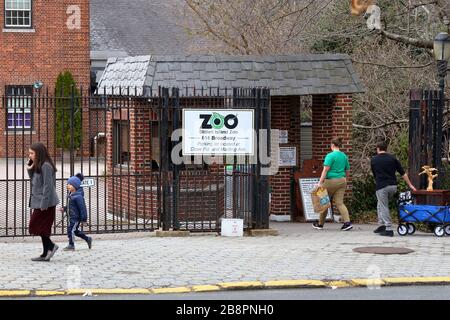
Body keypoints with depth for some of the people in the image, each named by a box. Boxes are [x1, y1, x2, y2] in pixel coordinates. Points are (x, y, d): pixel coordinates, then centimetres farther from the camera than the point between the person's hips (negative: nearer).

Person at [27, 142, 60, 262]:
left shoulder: (45, 166, -15)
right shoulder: (38, 166, 14)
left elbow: (48, 186, -19)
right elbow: (34, 181, 20)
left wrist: (44, 204, -21)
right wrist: (29, 169, 5)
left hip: (45, 202, -10)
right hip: (39, 202, 10)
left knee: (35, 226, -7)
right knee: (42, 228, 10)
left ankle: (51, 246, -4)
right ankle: (46, 254, 13)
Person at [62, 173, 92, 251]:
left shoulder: (78, 196, -22)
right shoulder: (70, 194, 8)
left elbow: (82, 207, -20)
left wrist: (83, 218, -18)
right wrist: (64, 209, 10)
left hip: (76, 217, -10)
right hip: (72, 216, 10)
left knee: (71, 229, -7)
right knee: (75, 231, 17)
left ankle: (71, 245, 2)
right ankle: (88, 239, 31)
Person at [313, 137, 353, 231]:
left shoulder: (330, 156, -12)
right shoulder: (344, 156, 9)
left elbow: (325, 170, -17)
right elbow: (347, 171, 16)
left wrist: (320, 183, -18)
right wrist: (344, 180, 30)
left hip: (331, 181, -6)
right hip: (341, 181, 6)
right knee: (339, 203, 2)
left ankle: (320, 224, 21)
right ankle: (347, 222, -16)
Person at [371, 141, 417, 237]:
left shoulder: (374, 160, 4)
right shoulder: (392, 158, 8)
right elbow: (403, 173, 7)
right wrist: (410, 185, 13)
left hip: (381, 186, -4)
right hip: (393, 186, 4)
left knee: (384, 208, 1)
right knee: (381, 205, 21)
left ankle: (389, 229, -5)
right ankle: (382, 225, 20)